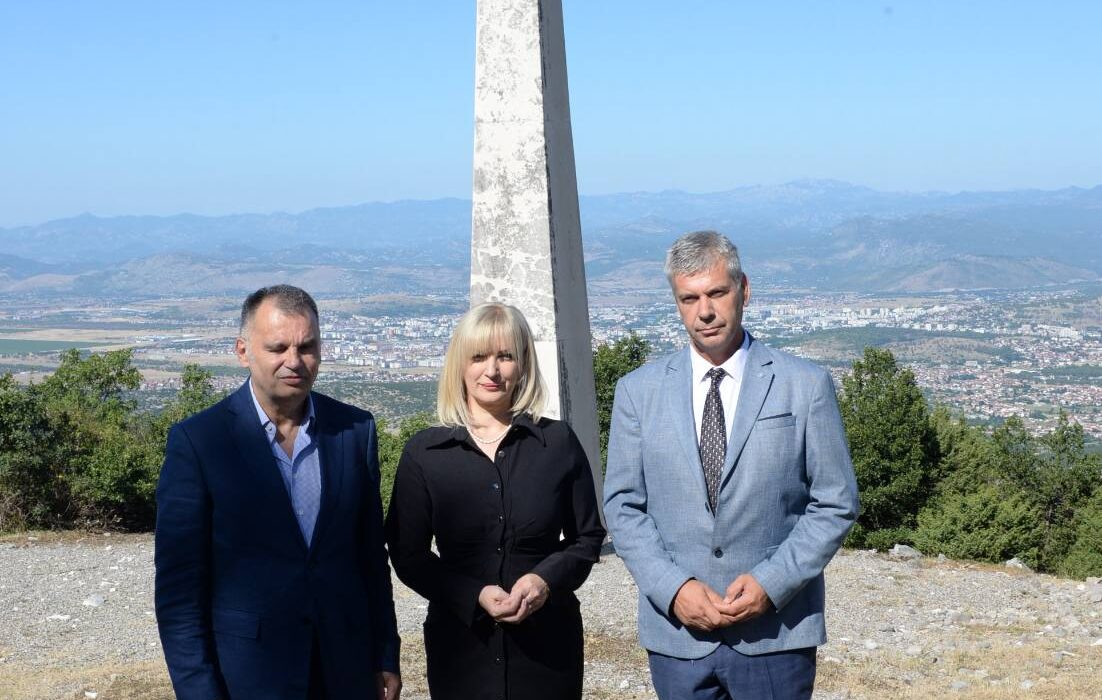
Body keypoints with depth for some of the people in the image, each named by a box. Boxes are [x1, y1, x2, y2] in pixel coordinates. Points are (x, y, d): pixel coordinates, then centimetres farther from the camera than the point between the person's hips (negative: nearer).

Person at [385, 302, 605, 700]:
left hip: (548, 641, 0)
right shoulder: (423, 453, 0)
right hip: (461, 643, 0)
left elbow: (588, 537, 7)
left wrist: (546, 579, -13)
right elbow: (408, 555, 1)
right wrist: (475, 595, -14)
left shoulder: (558, 442, 1)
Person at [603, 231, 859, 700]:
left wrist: (771, 582, -11)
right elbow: (623, 506, 4)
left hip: (776, 631, -1)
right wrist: (672, 588, -9)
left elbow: (835, 504, 0)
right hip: (677, 633, 2)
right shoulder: (639, 391, 4)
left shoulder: (805, 386, 0)